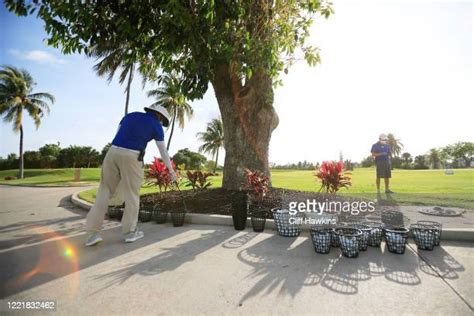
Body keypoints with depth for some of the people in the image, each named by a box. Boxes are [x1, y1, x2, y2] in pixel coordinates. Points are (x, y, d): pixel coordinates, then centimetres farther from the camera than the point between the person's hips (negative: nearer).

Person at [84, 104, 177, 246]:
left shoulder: (130, 115, 20)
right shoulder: (156, 126, 6)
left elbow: (117, 136, 17)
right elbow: (163, 152, 7)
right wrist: (171, 170, 15)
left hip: (113, 152, 5)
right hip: (131, 157, -4)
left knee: (104, 192, 8)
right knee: (132, 195, 7)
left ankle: (93, 233, 4)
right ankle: (129, 232, 11)